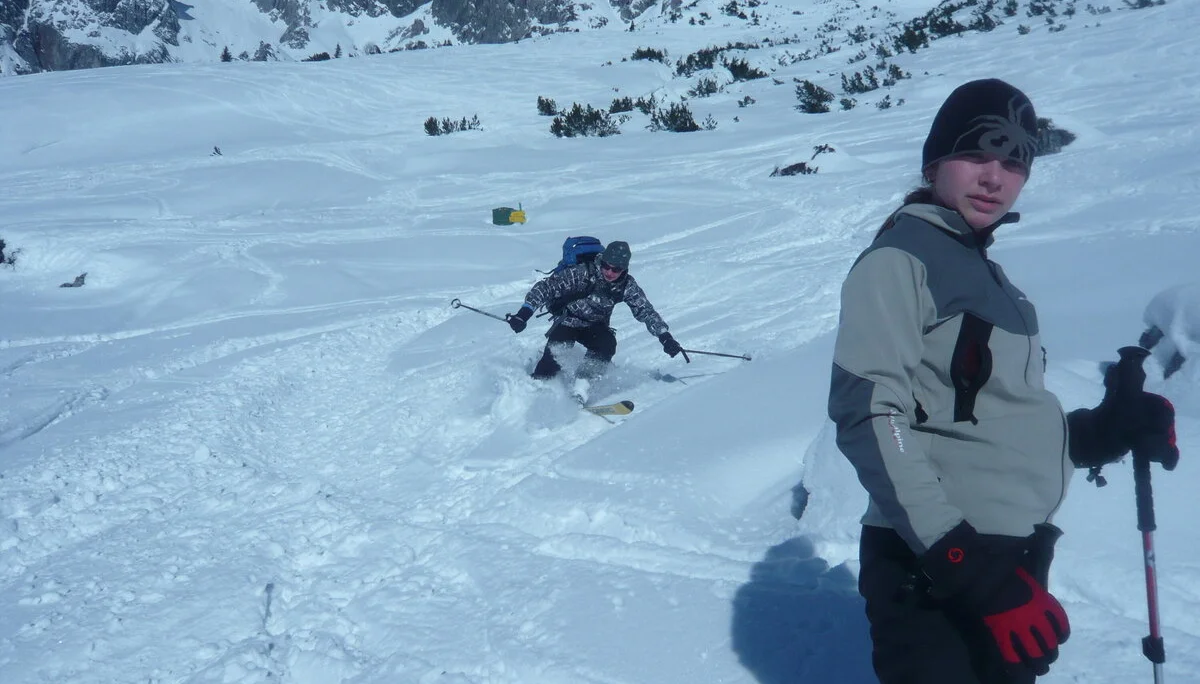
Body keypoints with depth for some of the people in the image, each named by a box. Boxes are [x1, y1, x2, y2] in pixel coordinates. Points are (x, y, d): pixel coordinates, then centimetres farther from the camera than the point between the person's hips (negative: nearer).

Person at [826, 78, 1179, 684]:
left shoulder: (988, 278, 17)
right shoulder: (899, 260, -9)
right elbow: (869, 415, -19)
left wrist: (1102, 431, 2)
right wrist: (969, 569, -25)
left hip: (1011, 566, 8)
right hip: (935, 573, -8)